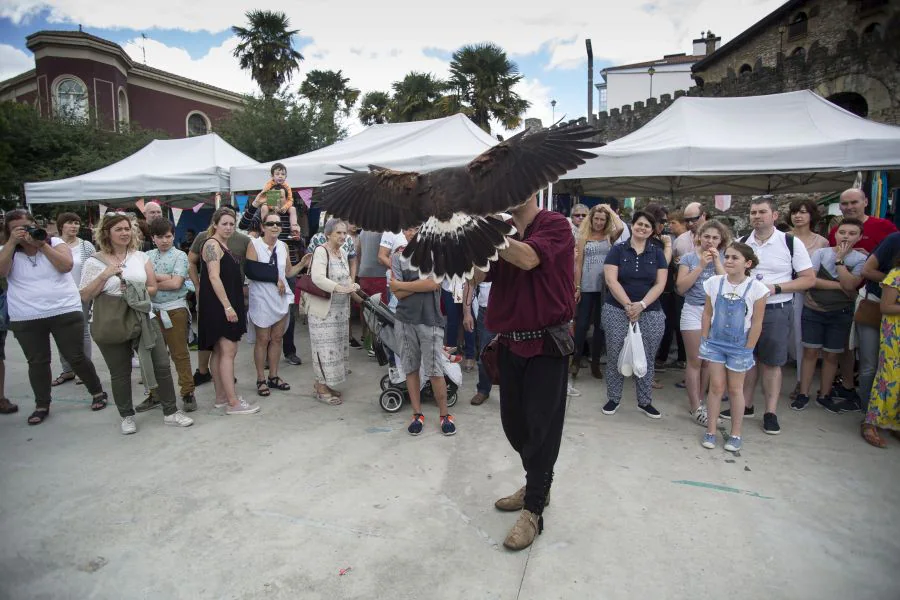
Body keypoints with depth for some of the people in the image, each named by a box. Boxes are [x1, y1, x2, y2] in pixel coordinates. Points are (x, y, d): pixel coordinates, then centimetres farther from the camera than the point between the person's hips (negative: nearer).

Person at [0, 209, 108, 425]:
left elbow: (66, 266, -14)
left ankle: (98, 392, 19)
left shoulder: (55, 243, 1)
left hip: (65, 312, -2)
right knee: (37, 362, 10)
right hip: (25, 319, 2)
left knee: (75, 357, 2)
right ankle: (42, 405, 23)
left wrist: (42, 244, -17)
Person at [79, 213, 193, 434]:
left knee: (161, 365, 1)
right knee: (120, 373, 9)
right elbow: (85, 296, -4)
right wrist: (104, 275, -16)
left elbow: (153, 287, 8)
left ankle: (170, 412, 14)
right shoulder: (95, 262, -2)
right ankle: (127, 416, 27)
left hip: (143, 319, 2)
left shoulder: (141, 257, 6)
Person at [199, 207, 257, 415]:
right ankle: (233, 402, -10)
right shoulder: (212, 244, -10)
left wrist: (233, 305, 18)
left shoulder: (225, 246, 17)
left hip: (227, 305, 9)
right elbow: (214, 277, -19)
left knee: (219, 351, 11)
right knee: (228, 351, -11)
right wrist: (227, 306, -22)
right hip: (218, 305, -9)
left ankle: (221, 396, 18)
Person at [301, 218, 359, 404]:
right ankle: (321, 389, 9)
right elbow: (317, 278, -28)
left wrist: (352, 286, -3)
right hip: (323, 308, -8)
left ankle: (325, 384, 25)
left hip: (341, 309, 8)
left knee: (337, 347, 12)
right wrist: (341, 288, -33)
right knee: (325, 347, -2)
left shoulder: (343, 252, 12)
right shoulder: (321, 251, -14)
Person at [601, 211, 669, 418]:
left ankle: (645, 401, 22)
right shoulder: (618, 250, 1)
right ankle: (613, 398, 19)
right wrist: (628, 305, -14)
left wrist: (642, 305, -12)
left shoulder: (657, 252, 8)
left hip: (650, 313, 2)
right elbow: (611, 280, -7)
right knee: (615, 356, 4)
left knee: (646, 358, 8)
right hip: (617, 310, -1)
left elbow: (660, 284, 1)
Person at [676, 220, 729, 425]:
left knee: (708, 361, 8)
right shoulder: (688, 258, 2)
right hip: (693, 310, -2)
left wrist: (717, 261, -11)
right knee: (695, 361, -1)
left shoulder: (723, 259, 6)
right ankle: (696, 408, 6)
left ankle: (699, 401, 23)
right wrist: (701, 265, -12)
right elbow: (681, 287, -8)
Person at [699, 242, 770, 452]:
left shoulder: (756, 288, -11)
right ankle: (711, 431, 17)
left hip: (739, 346, -1)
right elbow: (707, 314, 3)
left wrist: (748, 349, -7)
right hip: (715, 343, 2)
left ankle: (736, 434, 24)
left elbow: (756, 323, -6)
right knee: (716, 386, 7)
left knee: (735, 389, 10)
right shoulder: (714, 282, -4)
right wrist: (704, 340, 1)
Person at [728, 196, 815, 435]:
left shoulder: (791, 243, -6)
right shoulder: (741, 243, 4)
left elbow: (809, 279, -5)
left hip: (776, 310, -3)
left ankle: (771, 412, 14)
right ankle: (746, 405, 24)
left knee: (771, 362, 4)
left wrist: (776, 288, -17)